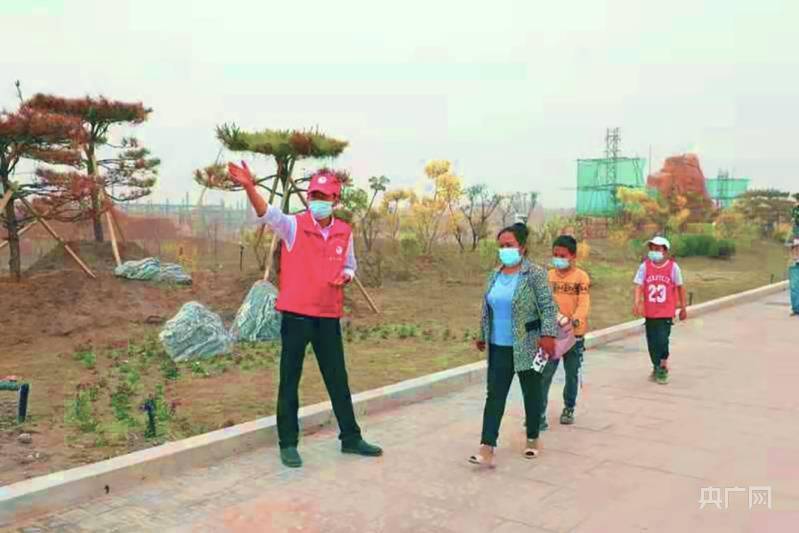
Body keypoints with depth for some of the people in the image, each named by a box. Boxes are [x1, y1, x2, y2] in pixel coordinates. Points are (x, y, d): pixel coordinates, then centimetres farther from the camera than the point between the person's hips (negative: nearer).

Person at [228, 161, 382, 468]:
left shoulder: (344, 232, 5)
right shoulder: (293, 226, -8)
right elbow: (267, 214, -27)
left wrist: (345, 277, -5)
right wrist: (249, 187, -46)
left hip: (329, 316, 4)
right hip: (296, 315, -4)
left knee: (338, 379, 13)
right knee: (290, 380, 5)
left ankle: (351, 438, 28)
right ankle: (288, 444, 18)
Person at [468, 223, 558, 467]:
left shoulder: (535, 274, -9)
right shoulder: (494, 275, 8)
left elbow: (548, 307, -14)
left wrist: (548, 335, -24)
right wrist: (482, 336, 21)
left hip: (527, 347, -5)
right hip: (499, 348, 5)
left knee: (531, 393, 11)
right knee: (494, 395, -2)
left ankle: (532, 439, 30)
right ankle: (487, 448, -4)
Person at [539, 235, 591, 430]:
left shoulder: (581, 277, -6)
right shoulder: (549, 276, 4)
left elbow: (584, 303, -15)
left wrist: (575, 320, -32)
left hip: (574, 333, -1)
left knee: (572, 374, 14)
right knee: (544, 374, -4)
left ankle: (569, 408, 33)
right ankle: (539, 414, -1)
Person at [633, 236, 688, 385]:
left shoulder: (673, 267, -3)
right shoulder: (644, 266, -2)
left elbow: (680, 287, 7)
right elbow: (639, 285, -7)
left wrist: (683, 308, 11)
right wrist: (636, 303, -24)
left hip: (666, 312, -2)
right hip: (649, 312, 2)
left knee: (662, 341, -9)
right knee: (652, 342, 9)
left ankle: (663, 368, 12)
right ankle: (657, 368, 29)